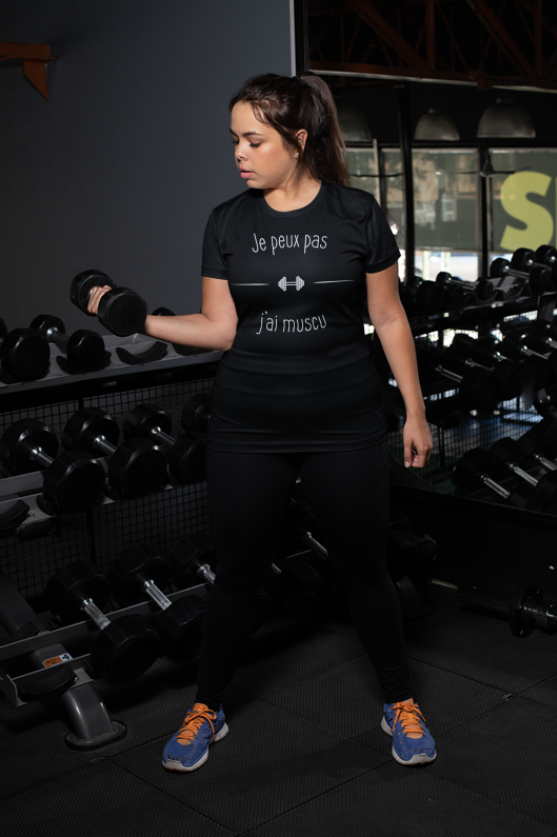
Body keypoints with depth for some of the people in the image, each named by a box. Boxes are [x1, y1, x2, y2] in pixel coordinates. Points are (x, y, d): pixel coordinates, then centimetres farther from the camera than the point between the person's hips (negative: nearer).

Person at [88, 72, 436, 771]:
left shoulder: (356, 214, -3)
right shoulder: (228, 222, 2)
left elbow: (389, 318, 2)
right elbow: (220, 328, 1)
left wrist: (416, 413, 2)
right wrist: (138, 319, -12)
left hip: (344, 426, -1)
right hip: (247, 431, 2)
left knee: (363, 566, 9)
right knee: (238, 570, 10)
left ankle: (399, 705, 31)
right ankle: (207, 711, 31)